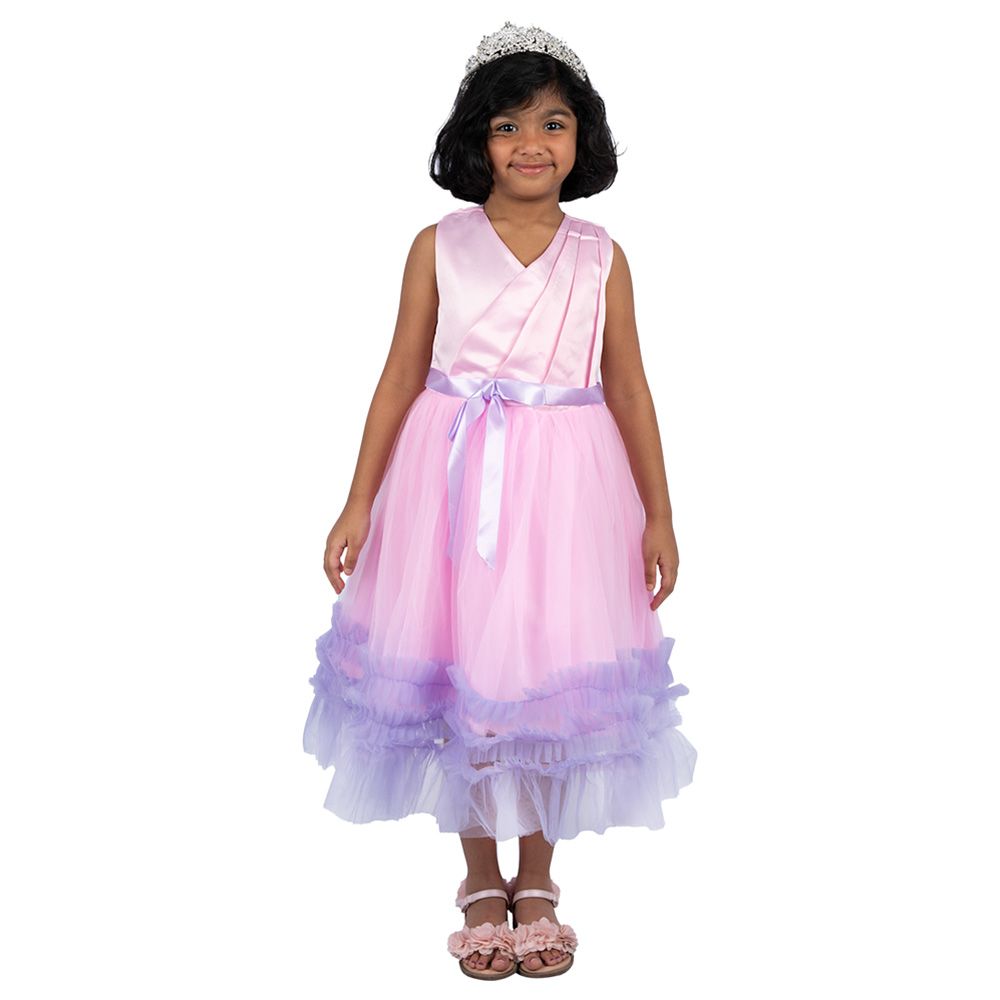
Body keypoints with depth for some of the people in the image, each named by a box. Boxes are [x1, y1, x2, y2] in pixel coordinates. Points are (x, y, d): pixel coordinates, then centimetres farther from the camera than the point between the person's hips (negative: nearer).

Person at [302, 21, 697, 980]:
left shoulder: (600, 256, 4)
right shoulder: (438, 245, 1)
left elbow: (627, 388, 6)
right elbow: (401, 378, 2)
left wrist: (659, 513, 3)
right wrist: (358, 503, -1)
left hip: (563, 485, 1)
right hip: (452, 479, 0)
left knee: (550, 676, 7)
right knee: (459, 676, 6)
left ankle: (536, 879, 27)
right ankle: (481, 881, 25)